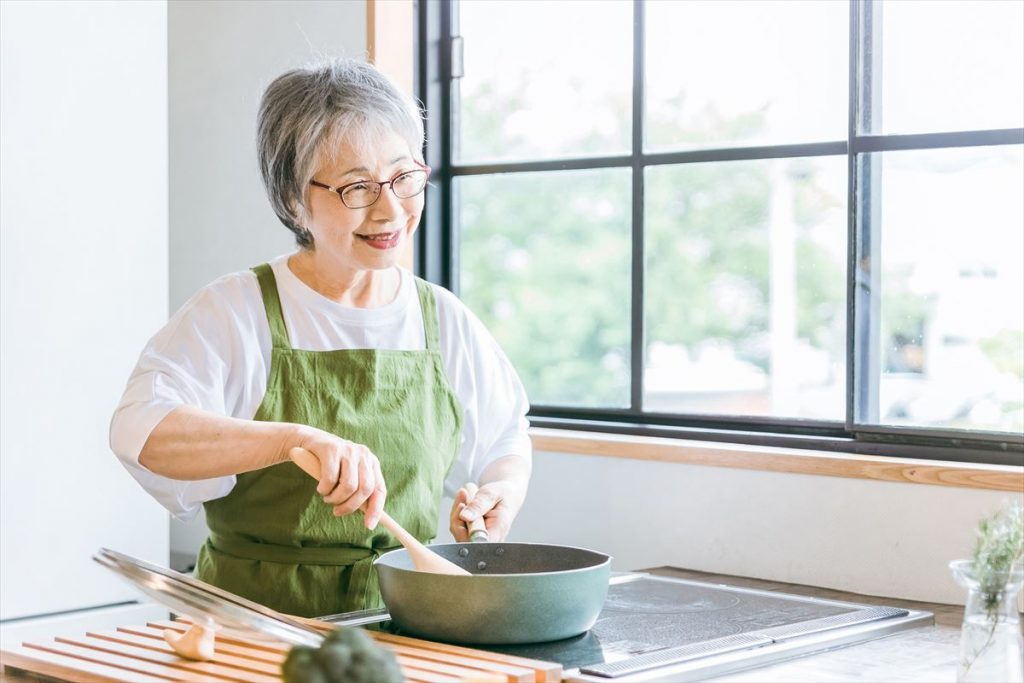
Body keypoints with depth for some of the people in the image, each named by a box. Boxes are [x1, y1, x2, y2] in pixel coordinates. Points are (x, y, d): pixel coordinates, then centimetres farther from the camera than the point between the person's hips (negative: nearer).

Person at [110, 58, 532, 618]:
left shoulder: (445, 321, 11)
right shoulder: (235, 312, -3)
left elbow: (507, 440, 27)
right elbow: (141, 431, -20)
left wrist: (503, 493, 5)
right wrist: (297, 439, -32)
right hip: (256, 627, -4)